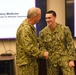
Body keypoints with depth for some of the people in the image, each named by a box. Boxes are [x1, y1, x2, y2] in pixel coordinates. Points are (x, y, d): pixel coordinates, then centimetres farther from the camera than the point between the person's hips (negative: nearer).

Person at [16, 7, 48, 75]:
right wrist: (42, 54, -17)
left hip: (33, 61, 10)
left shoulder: (31, 27, 12)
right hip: (25, 63, -10)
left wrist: (43, 51, 10)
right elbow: (29, 48, -27)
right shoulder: (25, 29, -22)